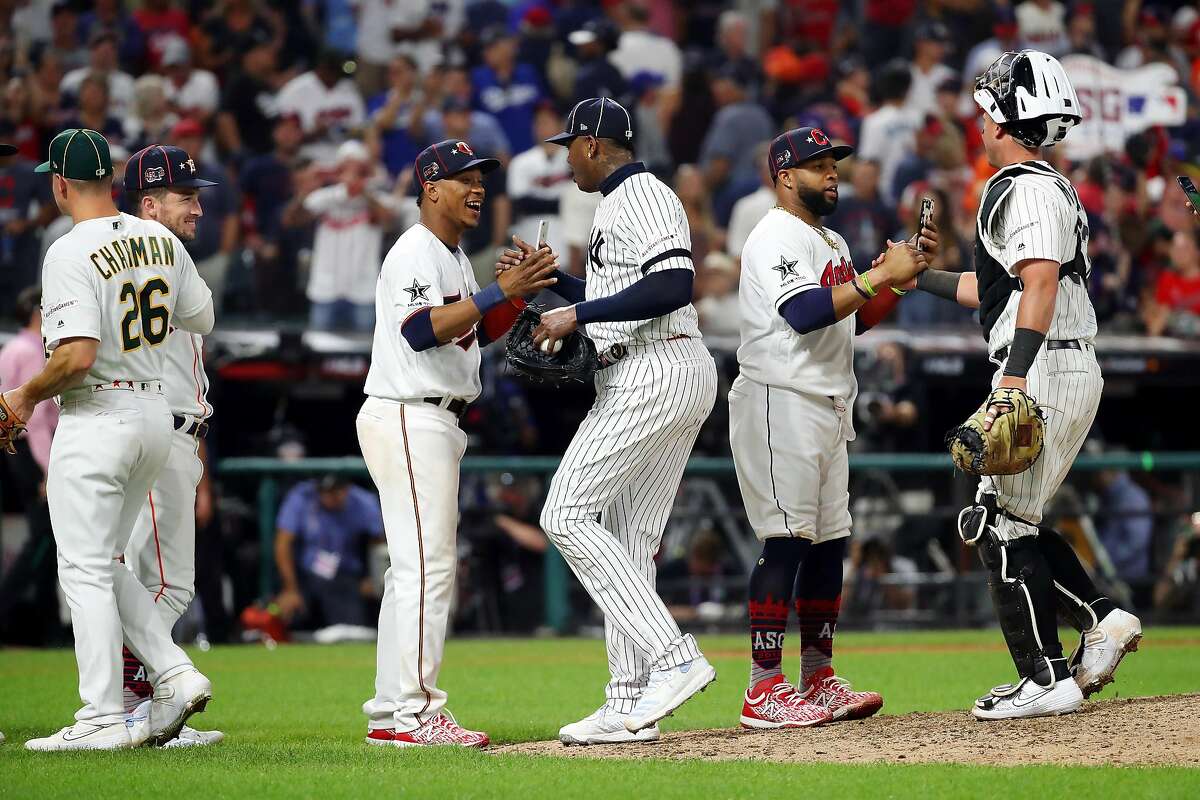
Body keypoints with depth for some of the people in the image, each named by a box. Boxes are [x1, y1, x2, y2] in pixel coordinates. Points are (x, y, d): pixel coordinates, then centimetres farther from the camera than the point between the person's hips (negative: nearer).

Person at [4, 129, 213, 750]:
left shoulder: (70, 253, -16)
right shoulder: (160, 240, 7)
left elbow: (78, 354, -24)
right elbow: (201, 319, 18)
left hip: (97, 415, -8)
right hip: (156, 413, 8)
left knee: (84, 570, -3)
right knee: (101, 564, 18)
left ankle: (102, 720, -5)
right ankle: (176, 675, 7)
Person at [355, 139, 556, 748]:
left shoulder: (453, 257, 19)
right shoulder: (415, 252, -12)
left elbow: (476, 333, 20)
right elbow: (422, 331, -27)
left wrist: (519, 292, 5)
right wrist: (499, 292, -28)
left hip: (433, 424, 11)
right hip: (407, 418, -11)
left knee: (414, 568, 11)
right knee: (428, 563, -14)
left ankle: (390, 713, 14)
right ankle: (413, 713, -16)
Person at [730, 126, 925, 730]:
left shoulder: (832, 243, 20)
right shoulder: (774, 238, -10)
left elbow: (854, 320, 20)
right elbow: (805, 313, -24)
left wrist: (899, 282, 5)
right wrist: (880, 275, -23)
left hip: (830, 407, 10)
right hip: (779, 403, -10)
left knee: (828, 543, 10)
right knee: (786, 541, -14)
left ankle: (819, 681, 16)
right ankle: (764, 691, -15)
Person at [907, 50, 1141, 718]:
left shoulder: (1028, 189, -12)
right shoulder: (1055, 188, 21)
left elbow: (1040, 282, -26)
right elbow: (997, 288, 30)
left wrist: (1014, 377, -33)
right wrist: (919, 276, 38)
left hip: (1045, 371, -10)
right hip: (1075, 374, 10)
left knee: (1002, 524, -7)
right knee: (1010, 520, 16)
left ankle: (1047, 680, -7)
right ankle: (1102, 619, 8)